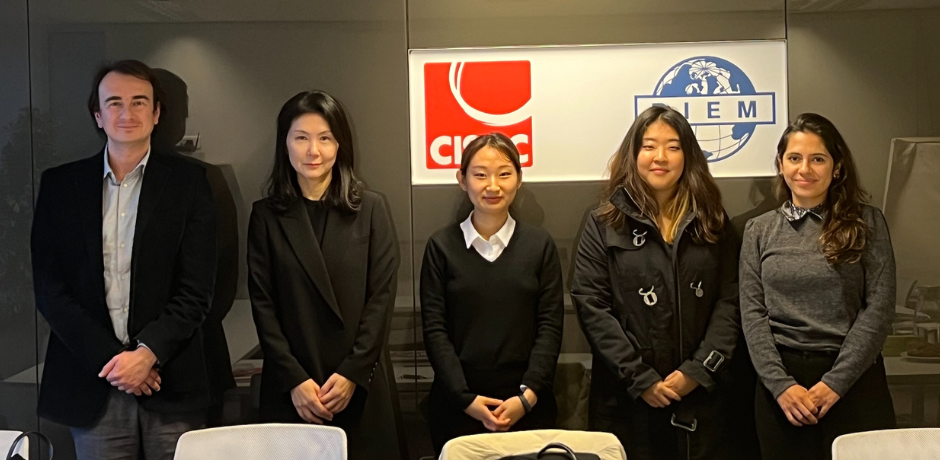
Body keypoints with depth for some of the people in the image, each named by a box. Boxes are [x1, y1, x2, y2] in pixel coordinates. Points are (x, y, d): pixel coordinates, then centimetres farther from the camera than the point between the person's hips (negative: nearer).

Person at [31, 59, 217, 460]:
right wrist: (108, 358, -8)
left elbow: (196, 289, -2)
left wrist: (148, 353, -13)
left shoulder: (187, 182, 2)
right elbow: (48, 288, 2)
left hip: (169, 379, -1)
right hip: (91, 381, 1)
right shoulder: (60, 184, 7)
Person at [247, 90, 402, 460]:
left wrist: (352, 373, -10)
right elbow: (263, 304, -1)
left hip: (361, 386, 0)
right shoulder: (266, 215, 4)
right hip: (290, 389, 0)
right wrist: (295, 380, -9)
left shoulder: (370, 209, 3)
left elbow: (382, 296, -2)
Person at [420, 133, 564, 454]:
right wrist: (466, 398, -11)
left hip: (527, 407, 1)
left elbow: (550, 326, -1)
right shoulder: (442, 245, 0)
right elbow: (434, 329, -3)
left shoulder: (540, 244, 3)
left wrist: (527, 396, -11)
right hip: (457, 406, 0)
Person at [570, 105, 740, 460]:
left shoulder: (714, 223, 7)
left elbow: (729, 302, 1)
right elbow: (591, 306, -7)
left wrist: (699, 371, -11)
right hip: (626, 397, -1)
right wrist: (641, 380, -13)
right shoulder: (604, 224, 1)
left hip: (700, 395, 2)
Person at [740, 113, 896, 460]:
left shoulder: (867, 223, 1)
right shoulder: (759, 230, 5)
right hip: (781, 380, 2)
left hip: (854, 379, -1)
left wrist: (835, 382, -12)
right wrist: (780, 384, -10)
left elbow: (879, 308, -5)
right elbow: (752, 313, 0)